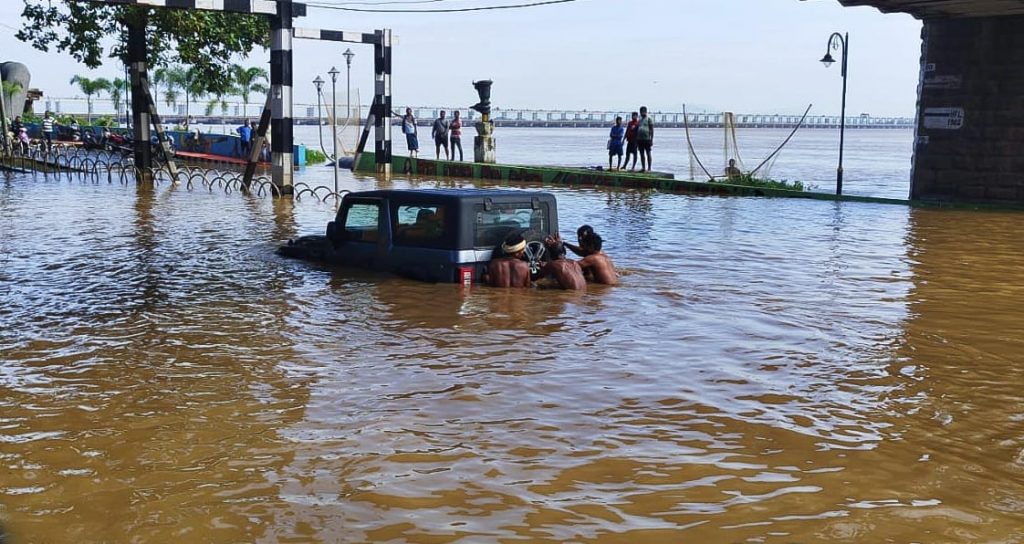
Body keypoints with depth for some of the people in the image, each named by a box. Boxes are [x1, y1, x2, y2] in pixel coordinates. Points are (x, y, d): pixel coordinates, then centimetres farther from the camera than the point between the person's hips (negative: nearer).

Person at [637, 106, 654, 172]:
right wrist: (636, 140, 15)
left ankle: (649, 168, -2)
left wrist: (651, 139, -13)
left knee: (648, 153, -4)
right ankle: (643, 167, 10)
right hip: (640, 139, 7)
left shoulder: (649, 119, -3)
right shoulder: (640, 119, 18)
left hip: (647, 139, -7)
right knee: (642, 154, 6)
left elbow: (652, 129, -7)